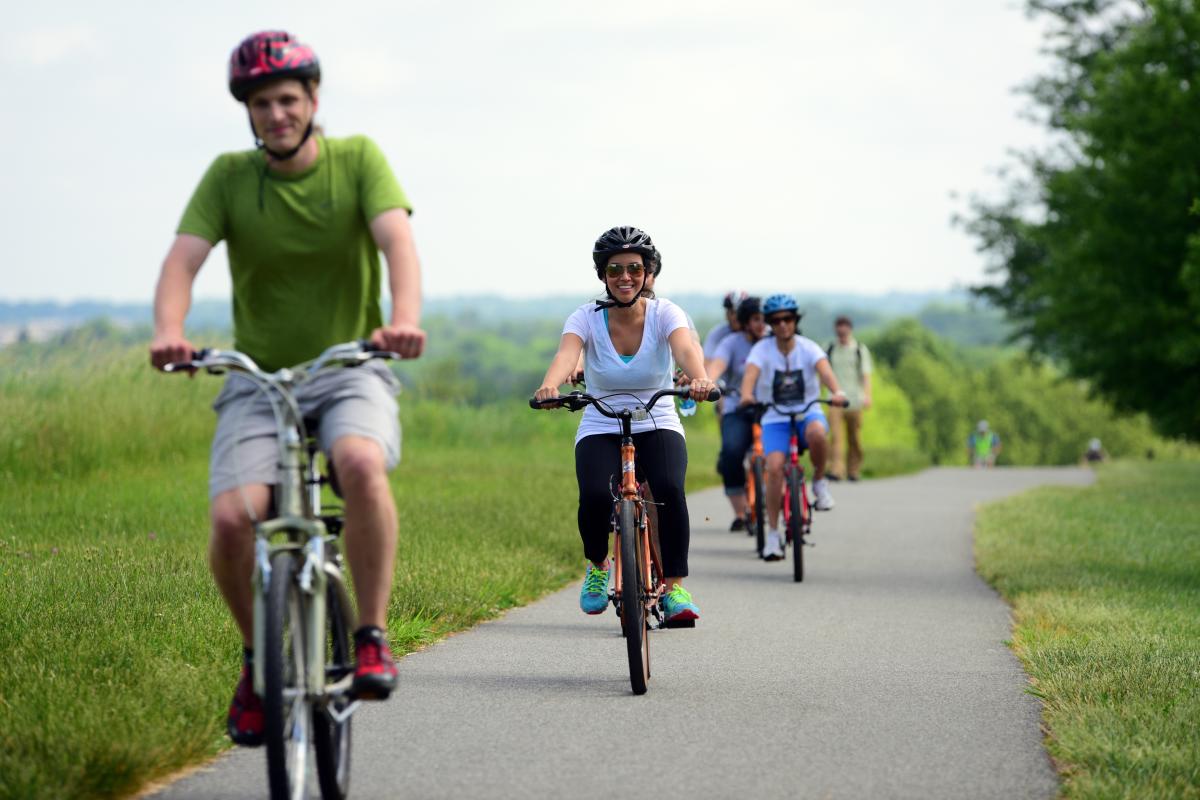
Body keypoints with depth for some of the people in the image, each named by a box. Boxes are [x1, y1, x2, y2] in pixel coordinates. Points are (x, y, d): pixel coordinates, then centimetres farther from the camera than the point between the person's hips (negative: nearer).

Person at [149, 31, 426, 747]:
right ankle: (259, 656, 5)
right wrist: (169, 333, -34)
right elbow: (183, 260, -12)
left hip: (350, 372, -1)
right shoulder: (229, 177, -1)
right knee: (233, 518, -23)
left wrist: (406, 318, -40)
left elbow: (397, 239, -19)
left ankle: (373, 636, -22)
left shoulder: (357, 159, -4)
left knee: (361, 462, -36)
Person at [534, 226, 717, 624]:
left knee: (669, 488, -31)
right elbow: (566, 353, -29)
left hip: (657, 427, 0)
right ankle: (598, 565, 5)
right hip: (600, 431, 0)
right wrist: (550, 385, -52)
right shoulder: (587, 317, -9)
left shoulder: (664, 314, -9)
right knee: (595, 496, -28)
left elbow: (685, 348, -30)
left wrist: (700, 379, -54)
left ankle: (674, 586, -16)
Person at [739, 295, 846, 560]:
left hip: (807, 413, 0)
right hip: (774, 419, 0)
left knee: (816, 432, -37)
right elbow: (751, 373, -24)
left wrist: (837, 391, -46)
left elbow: (824, 369, -24)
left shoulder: (808, 348, -6)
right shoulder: (762, 349, -6)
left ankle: (819, 481, -9)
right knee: (774, 467, -22)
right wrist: (746, 395, -47)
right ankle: (773, 534, -11)